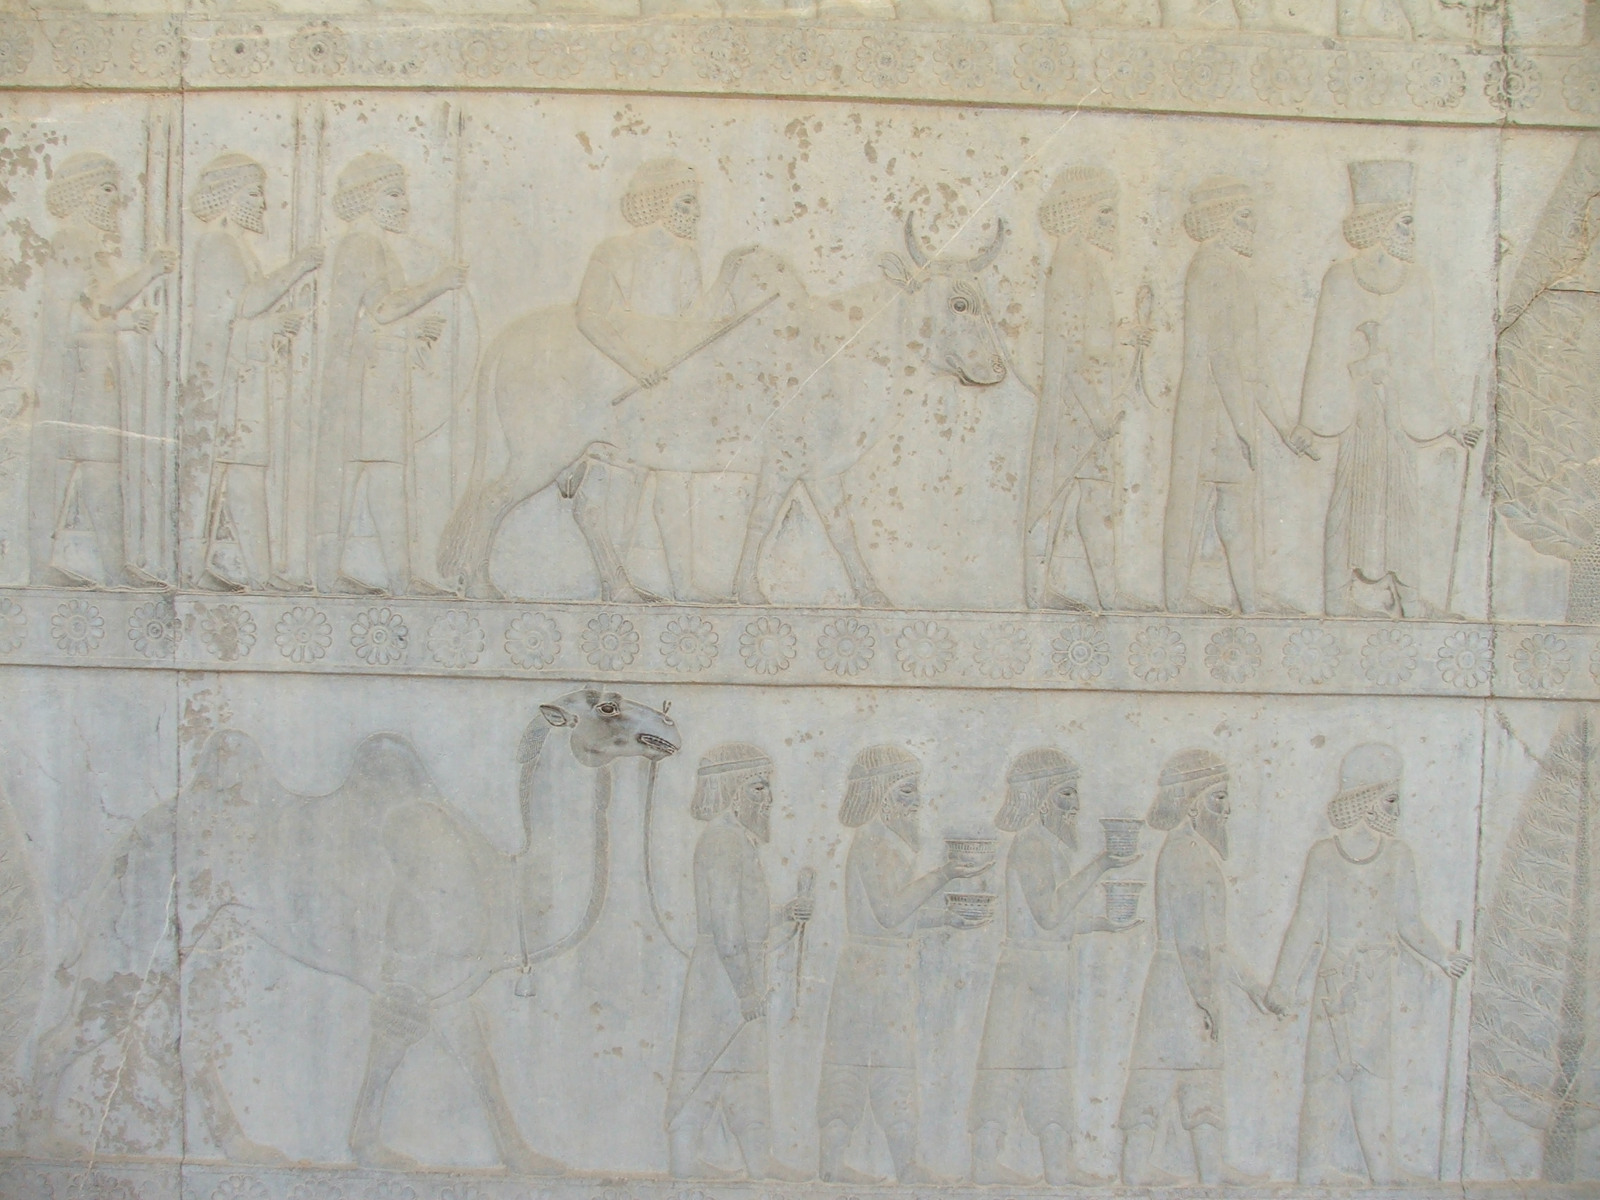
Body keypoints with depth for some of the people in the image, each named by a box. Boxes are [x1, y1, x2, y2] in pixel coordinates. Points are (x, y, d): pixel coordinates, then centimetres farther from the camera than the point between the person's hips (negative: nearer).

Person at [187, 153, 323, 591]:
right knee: (240, 460, -11)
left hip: (250, 370, 10)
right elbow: (245, 303, -18)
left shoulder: (235, 245, 22)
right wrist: (294, 270, -14)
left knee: (250, 461, 5)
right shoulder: (215, 245, -7)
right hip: (232, 370, -10)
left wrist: (279, 322, 6)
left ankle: (248, 564, 5)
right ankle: (240, 564, -10)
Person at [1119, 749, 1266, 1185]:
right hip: (1182, 985, -10)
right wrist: (1206, 999, -21)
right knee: (1160, 1071, -6)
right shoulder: (1185, 853, -15)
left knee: (1204, 1072, 12)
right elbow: (1190, 938, -20)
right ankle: (1135, 1165, -1)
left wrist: (1246, 982, 24)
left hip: (1199, 982, 10)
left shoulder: (1196, 851, 18)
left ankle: (1212, 1167, 17)